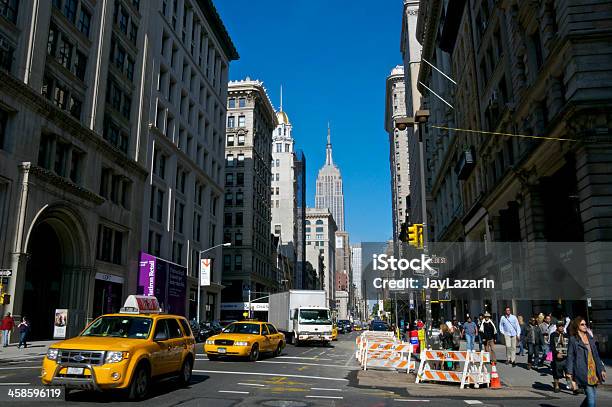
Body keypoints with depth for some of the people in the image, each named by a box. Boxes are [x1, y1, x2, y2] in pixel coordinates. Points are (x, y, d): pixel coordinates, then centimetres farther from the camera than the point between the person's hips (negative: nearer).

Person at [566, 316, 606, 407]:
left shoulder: (590, 338, 14)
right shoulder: (573, 339, -4)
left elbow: (596, 355, 18)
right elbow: (570, 356, -5)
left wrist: (601, 368, 13)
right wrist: (569, 372, -9)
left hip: (593, 370, 6)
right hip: (583, 371, -6)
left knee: (594, 395, 12)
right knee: (591, 396, -9)